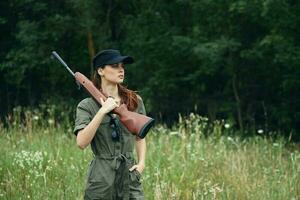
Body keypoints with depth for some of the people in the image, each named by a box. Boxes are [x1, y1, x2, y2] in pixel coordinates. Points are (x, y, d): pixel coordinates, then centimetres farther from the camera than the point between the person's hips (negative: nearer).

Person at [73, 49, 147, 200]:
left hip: (130, 176, 2)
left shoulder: (134, 101, 8)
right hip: (101, 179, -2)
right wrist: (102, 111, -19)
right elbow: (81, 142, -16)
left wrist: (141, 162, 6)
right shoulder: (87, 106, -2)